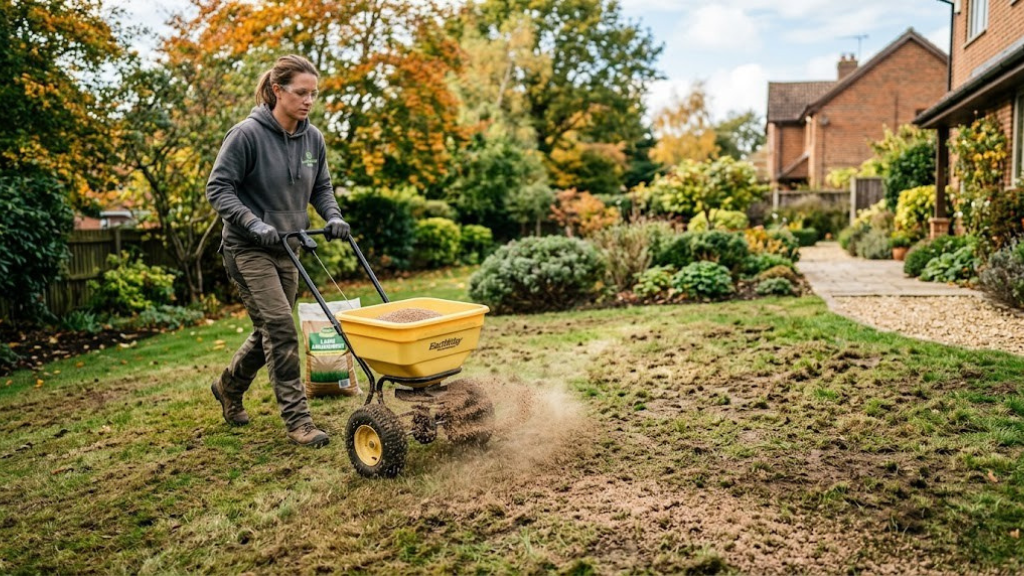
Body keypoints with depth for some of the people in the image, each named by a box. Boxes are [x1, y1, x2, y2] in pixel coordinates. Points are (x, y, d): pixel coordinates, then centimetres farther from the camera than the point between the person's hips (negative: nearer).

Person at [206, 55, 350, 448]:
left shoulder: (313, 138, 2)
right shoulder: (247, 134, -15)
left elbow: (321, 187, 13)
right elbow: (217, 188, -13)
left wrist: (332, 216, -6)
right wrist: (253, 223, -25)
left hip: (287, 249, 7)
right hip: (248, 249, -7)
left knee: (270, 331, 15)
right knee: (280, 328, -13)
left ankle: (229, 385, 40)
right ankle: (297, 419, -4)